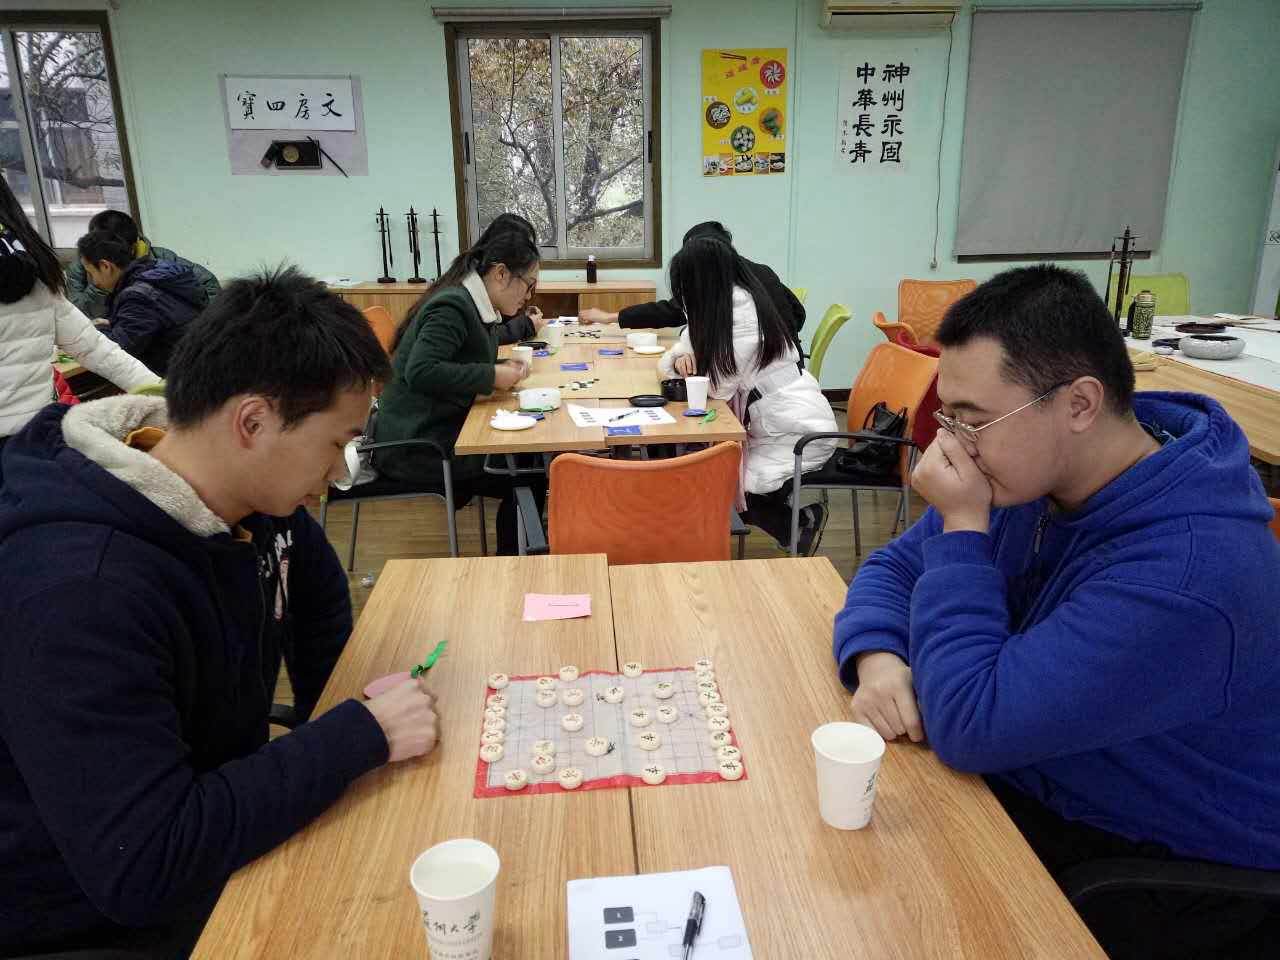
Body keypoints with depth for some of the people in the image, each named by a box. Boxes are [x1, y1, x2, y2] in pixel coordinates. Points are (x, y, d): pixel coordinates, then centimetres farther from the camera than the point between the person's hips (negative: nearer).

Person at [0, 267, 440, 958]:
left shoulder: (254, 501, -9)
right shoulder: (80, 589, -33)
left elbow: (319, 607, 11)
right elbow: (143, 867, -35)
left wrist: (328, 753, 2)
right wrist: (359, 738, -29)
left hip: (216, 841, 7)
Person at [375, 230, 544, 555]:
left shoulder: (476, 305, 9)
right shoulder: (452, 306, -19)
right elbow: (420, 371, -31)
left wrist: (503, 369, 3)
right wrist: (492, 376, -22)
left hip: (440, 428, 9)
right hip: (414, 444, -9)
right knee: (527, 479, -11)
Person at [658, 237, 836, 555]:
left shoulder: (744, 309, -20)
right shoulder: (718, 307, 6)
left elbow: (719, 387, -22)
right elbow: (668, 360, 11)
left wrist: (692, 367, -2)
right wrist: (680, 360, -13)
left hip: (798, 431, -9)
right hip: (764, 424, 9)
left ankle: (801, 522, 5)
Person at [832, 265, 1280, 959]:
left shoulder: (1187, 569, -33)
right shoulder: (1025, 471, -8)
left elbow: (968, 727, -33)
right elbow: (893, 568, 2)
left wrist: (961, 526, -28)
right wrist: (878, 660, -18)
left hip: (1155, 868, -6)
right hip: (1021, 780, 7)